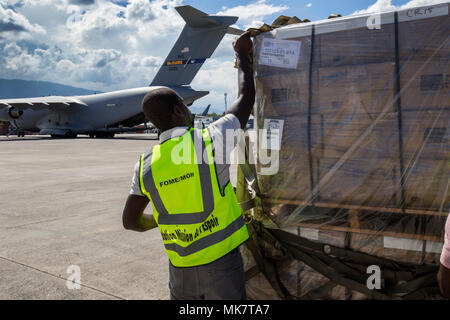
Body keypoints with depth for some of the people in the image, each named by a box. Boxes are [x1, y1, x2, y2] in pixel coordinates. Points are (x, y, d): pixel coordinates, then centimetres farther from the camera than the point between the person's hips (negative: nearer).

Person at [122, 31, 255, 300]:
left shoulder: (146, 166, -3)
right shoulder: (210, 141, -14)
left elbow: (130, 221, 6)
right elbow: (246, 98, 1)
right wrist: (242, 54, 16)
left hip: (181, 270, 4)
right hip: (221, 265, -3)